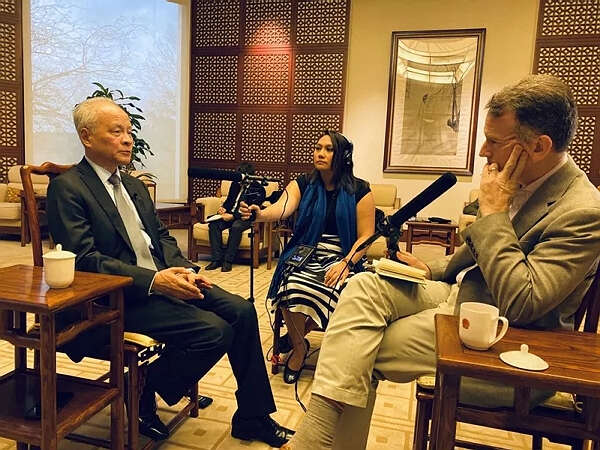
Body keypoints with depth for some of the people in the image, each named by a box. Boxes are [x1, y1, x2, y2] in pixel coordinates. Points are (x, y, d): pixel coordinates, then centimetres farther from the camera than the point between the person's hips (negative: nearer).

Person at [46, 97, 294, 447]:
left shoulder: (135, 186, 17)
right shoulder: (67, 188, -8)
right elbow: (84, 258, -17)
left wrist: (184, 270, -4)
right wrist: (153, 280, -25)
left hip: (162, 280, 8)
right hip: (119, 296, -8)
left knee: (241, 311, -7)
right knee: (214, 330, -22)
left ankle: (253, 417, 7)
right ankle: (141, 395, 3)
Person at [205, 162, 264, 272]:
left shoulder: (258, 189, -6)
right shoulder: (235, 184, 14)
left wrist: (233, 216, -24)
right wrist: (223, 208, -1)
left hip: (246, 218, -6)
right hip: (230, 214, 6)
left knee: (236, 227, -38)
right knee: (213, 224, -22)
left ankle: (228, 261, -28)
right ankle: (216, 259, -23)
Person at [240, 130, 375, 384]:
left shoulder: (359, 191, 0)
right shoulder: (303, 185, 4)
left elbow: (365, 236, -2)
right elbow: (283, 208, -17)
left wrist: (346, 263, -18)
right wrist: (260, 214, -40)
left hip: (341, 259, -1)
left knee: (332, 293, -33)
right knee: (292, 287, -30)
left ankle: (295, 335, -1)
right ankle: (299, 347, -1)